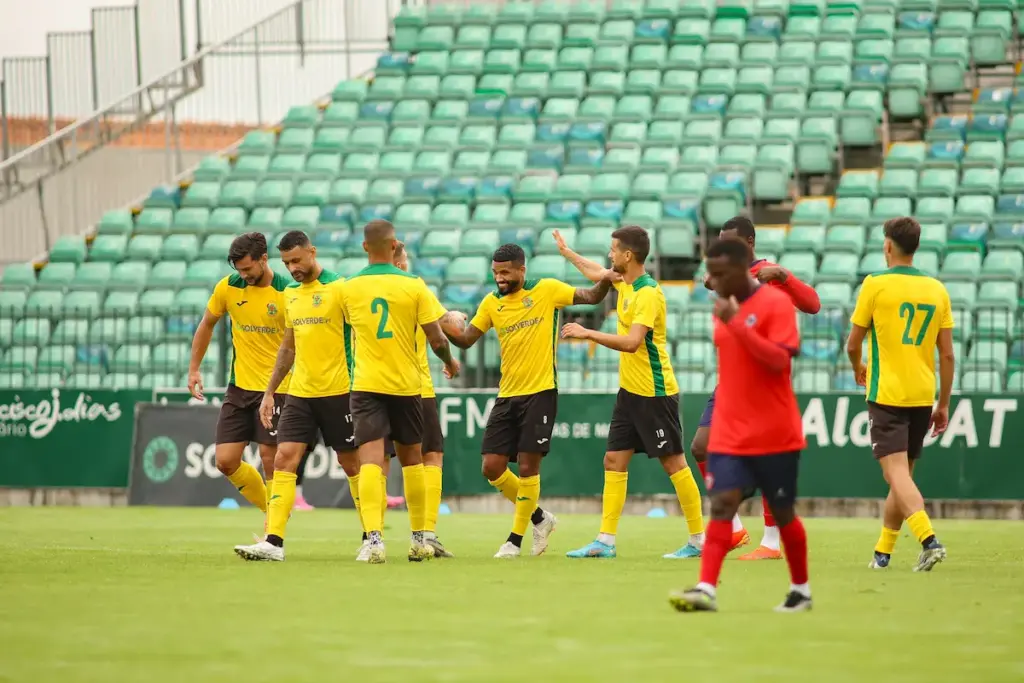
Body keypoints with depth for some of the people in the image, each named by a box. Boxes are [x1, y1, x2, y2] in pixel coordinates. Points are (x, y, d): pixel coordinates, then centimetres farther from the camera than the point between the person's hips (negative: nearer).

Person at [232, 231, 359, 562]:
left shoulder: (339, 288, -8)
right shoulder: (290, 293, 13)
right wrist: (269, 392, 19)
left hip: (337, 392, -6)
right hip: (299, 394, 6)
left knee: (351, 463, 5)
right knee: (284, 460, -7)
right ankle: (273, 543, -13)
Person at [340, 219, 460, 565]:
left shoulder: (349, 287, -1)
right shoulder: (414, 286, -6)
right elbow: (436, 338, -5)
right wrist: (450, 363, 15)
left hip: (366, 385, 0)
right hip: (405, 383, 0)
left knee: (370, 459, -8)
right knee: (411, 459, 16)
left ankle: (374, 537, -26)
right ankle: (419, 539, 24)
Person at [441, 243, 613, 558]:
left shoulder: (546, 290, -3)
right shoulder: (491, 303, 9)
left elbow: (591, 297, 0)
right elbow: (465, 340, 9)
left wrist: (606, 281, -21)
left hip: (540, 392, -5)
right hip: (507, 395, 5)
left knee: (527, 466, -6)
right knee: (492, 467, 1)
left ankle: (516, 539, 7)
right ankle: (539, 518, 22)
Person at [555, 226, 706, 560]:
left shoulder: (648, 294, -19)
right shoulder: (624, 282, 8)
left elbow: (632, 342, -29)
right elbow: (596, 273, 31)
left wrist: (588, 333, -26)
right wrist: (567, 251, 42)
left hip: (655, 394, -9)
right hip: (629, 391, 9)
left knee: (673, 463, -4)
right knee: (614, 460, 5)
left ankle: (698, 540, 2)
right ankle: (605, 541, 5)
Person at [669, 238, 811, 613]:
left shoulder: (775, 303, -12)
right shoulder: (725, 308, 9)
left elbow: (780, 360, -23)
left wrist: (736, 324, -27)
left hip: (774, 436, -5)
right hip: (729, 436, 5)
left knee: (782, 512, 8)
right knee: (721, 503, -10)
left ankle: (800, 590, 26)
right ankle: (706, 589, -21)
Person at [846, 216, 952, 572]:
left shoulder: (875, 285, -7)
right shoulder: (937, 290, 5)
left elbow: (853, 345, -1)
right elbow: (947, 354, 5)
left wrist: (858, 369, 22)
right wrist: (944, 404, 13)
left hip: (886, 394, -5)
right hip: (922, 396, 5)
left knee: (896, 473, -11)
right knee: (902, 474, 16)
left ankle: (929, 539, -29)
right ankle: (883, 551, 23)